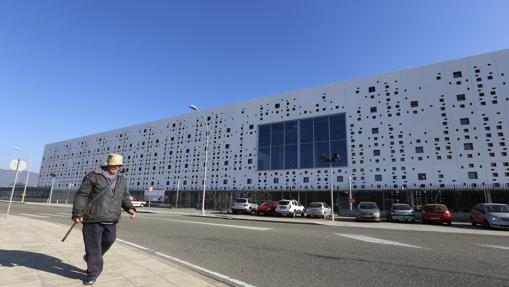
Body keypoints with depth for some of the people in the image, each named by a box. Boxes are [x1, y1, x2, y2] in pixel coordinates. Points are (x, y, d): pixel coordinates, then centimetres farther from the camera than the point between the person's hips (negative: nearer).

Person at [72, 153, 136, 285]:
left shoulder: (122, 181, 12)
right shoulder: (93, 176, -4)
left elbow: (125, 198, 16)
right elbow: (82, 195, -6)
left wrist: (130, 208, -2)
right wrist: (77, 212, -14)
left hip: (111, 220, 5)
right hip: (93, 218, -5)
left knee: (108, 241, 15)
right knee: (93, 245, 2)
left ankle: (90, 258, 43)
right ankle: (93, 272, 17)